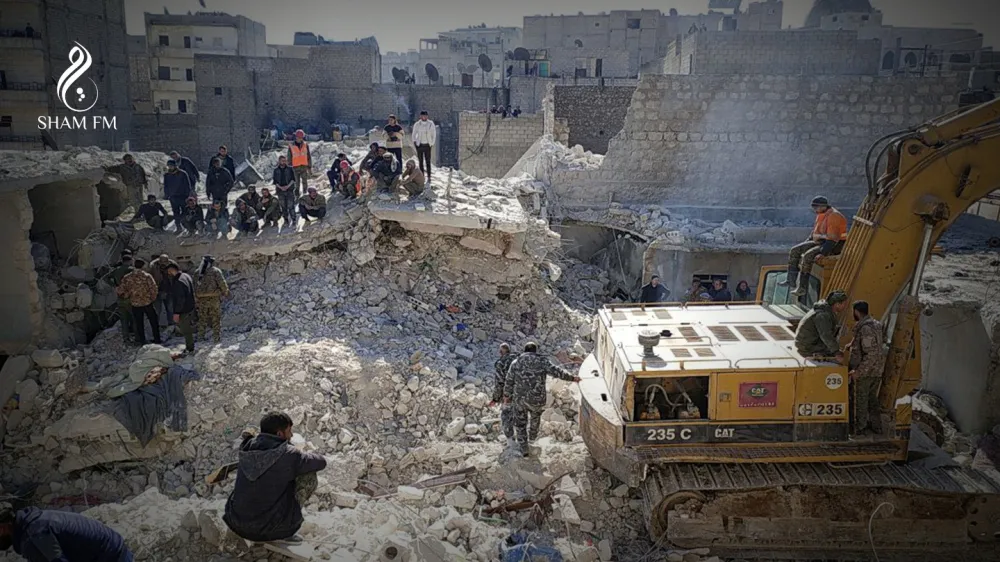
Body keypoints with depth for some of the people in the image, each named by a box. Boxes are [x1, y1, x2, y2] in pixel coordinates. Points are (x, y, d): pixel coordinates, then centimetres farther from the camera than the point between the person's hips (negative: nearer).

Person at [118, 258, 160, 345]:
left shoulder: (127, 278, -5)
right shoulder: (147, 276, -11)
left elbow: (121, 291, -6)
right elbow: (153, 289, -14)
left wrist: (128, 296, 10)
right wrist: (153, 298, 2)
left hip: (135, 304, 1)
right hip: (148, 302, -1)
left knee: (138, 323, 14)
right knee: (153, 321, 14)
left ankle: (142, 341, 18)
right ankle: (157, 339, 18)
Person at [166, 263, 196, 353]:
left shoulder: (178, 282, -29)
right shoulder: (186, 276, 2)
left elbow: (180, 299, -28)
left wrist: (176, 312, -20)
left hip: (184, 310, -10)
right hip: (190, 307, 10)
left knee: (185, 330, 6)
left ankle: (190, 348, 19)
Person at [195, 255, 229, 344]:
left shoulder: (197, 272, 8)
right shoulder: (216, 271, -5)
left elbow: (195, 287, 9)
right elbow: (222, 283, -12)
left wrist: (196, 302, 15)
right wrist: (226, 292, 7)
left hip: (201, 299, 3)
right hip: (214, 298, -3)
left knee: (202, 319, 15)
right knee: (216, 319, 6)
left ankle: (200, 337, 17)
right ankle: (216, 338, 7)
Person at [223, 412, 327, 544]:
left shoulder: (247, 450, 3)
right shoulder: (288, 455, -14)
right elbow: (321, 462, 2)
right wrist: (307, 456, 22)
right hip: (272, 528, -6)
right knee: (309, 476, 6)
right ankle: (284, 533, 7)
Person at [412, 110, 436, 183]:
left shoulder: (431, 124, -2)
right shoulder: (417, 124, 0)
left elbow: (434, 135, 5)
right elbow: (414, 134, 13)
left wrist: (432, 144, 2)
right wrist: (414, 142, 4)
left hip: (427, 145, -1)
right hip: (419, 144, 1)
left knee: (428, 162, -5)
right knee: (420, 161, 3)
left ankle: (429, 177, -4)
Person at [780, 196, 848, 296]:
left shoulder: (833, 216, -20)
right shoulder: (820, 216, 11)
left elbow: (832, 238, -27)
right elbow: (814, 233, 22)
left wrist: (821, 253, -33)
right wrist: (804, 245, 13)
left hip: (835, 246, -10)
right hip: (820, 242, 10)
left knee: (808, 256, -30)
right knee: (794, 250, -1)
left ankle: (802, 287, -27)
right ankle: (791, 280, -5)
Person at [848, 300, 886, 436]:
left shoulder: (865, 329, -24)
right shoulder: (875, 324, 5)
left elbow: (871, 355, -27)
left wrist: (858, 371, -24)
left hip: (865, 372, -9)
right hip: (877, 372, 9)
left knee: (861, 399, 6)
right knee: (872, 398, 20)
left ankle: (859, 428, 17)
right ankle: (876, 426, 29)